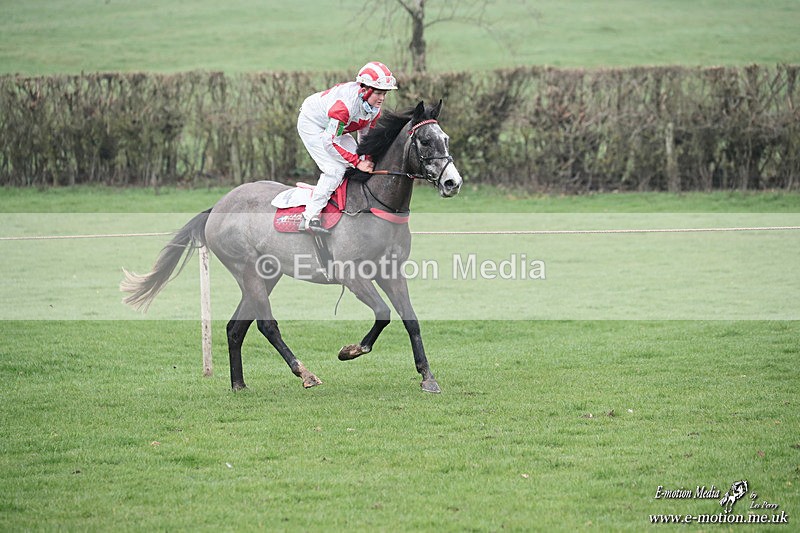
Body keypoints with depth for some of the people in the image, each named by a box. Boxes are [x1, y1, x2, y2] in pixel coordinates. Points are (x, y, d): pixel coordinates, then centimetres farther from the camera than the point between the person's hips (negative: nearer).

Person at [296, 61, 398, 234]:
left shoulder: (374, 108, -13)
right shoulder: (346, 103, -39)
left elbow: (366, 136, 4)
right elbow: (330, 142, -35)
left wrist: (367, 162, -12)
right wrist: (358, 163, -31)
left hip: (332, 127, 9)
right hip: (311, 124, -9)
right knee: (336, 168, -20)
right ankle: (309, 218, -18)